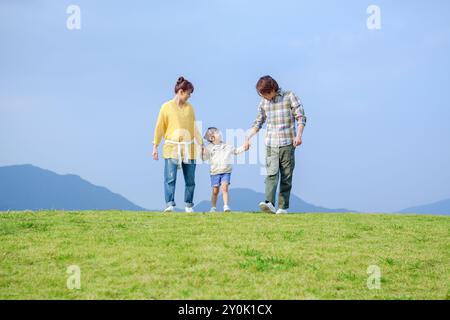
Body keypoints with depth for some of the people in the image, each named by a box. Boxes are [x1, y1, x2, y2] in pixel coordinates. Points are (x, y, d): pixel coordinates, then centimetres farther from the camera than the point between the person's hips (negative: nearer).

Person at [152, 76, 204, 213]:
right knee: (170, 178, -15)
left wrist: (201, 144, 18)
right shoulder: (166, 107, 1)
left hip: (189, 149, 4)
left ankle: (189, 205, 15)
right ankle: (170, 204, -17)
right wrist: (155, 146, -2)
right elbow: (159, 127, 1)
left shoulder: (189, 107, 13)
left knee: (190, 180, 5)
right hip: (171, 148, -4)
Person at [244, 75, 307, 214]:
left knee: (286, 177, 0)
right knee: (272, 173, -14)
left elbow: (301, 117, -2)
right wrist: (248, 137, 10)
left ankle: (283, 207, 3)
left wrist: (298, 135, -15)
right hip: (271, 144, 2)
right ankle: (269, 203, -28)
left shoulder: (289, 96, -1)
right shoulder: (263, 102, 11)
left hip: (287, 144, -2)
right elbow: (258, 123, 21)